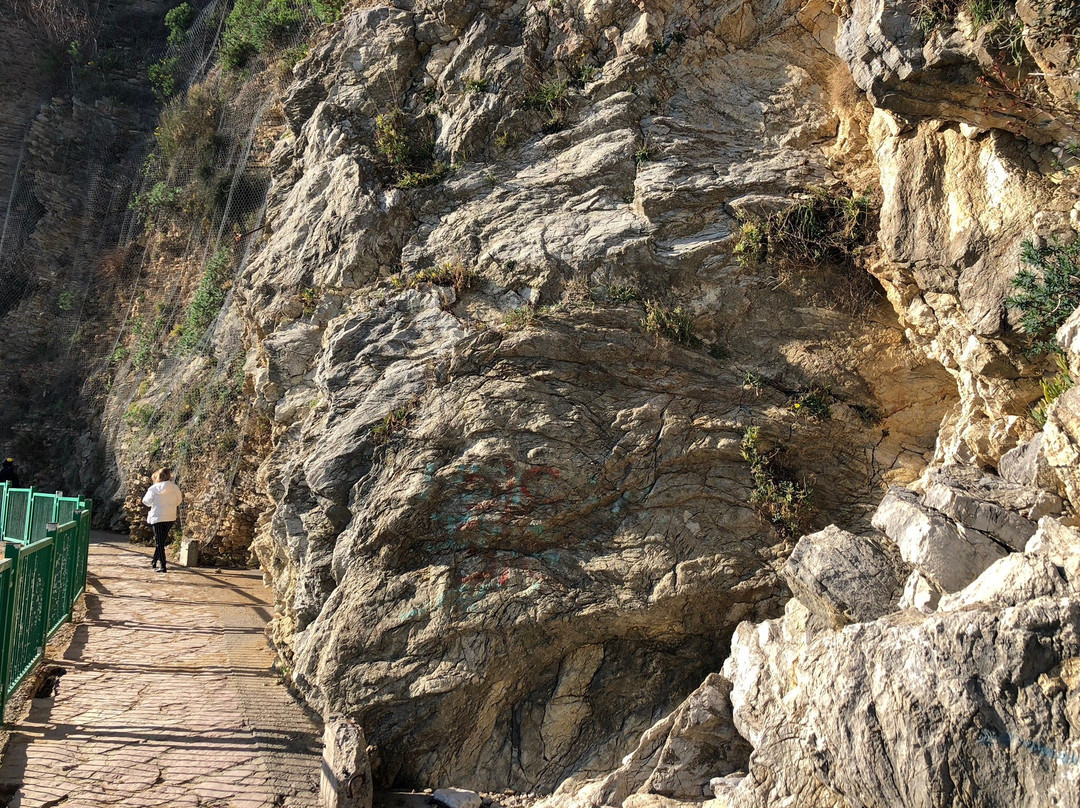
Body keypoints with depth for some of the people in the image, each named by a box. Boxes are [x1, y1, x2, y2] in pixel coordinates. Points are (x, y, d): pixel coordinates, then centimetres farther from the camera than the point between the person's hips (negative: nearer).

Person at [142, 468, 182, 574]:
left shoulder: (154, 489, -9)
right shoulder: (175, 488, -4)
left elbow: (146, 502, 1)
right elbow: (179, 501, 7)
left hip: (157, 518, -3)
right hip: (170, 517, 3)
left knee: (159, 543, 2)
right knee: (162, 541, 18)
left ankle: (163, 566, -3)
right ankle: (155, 562, 30)